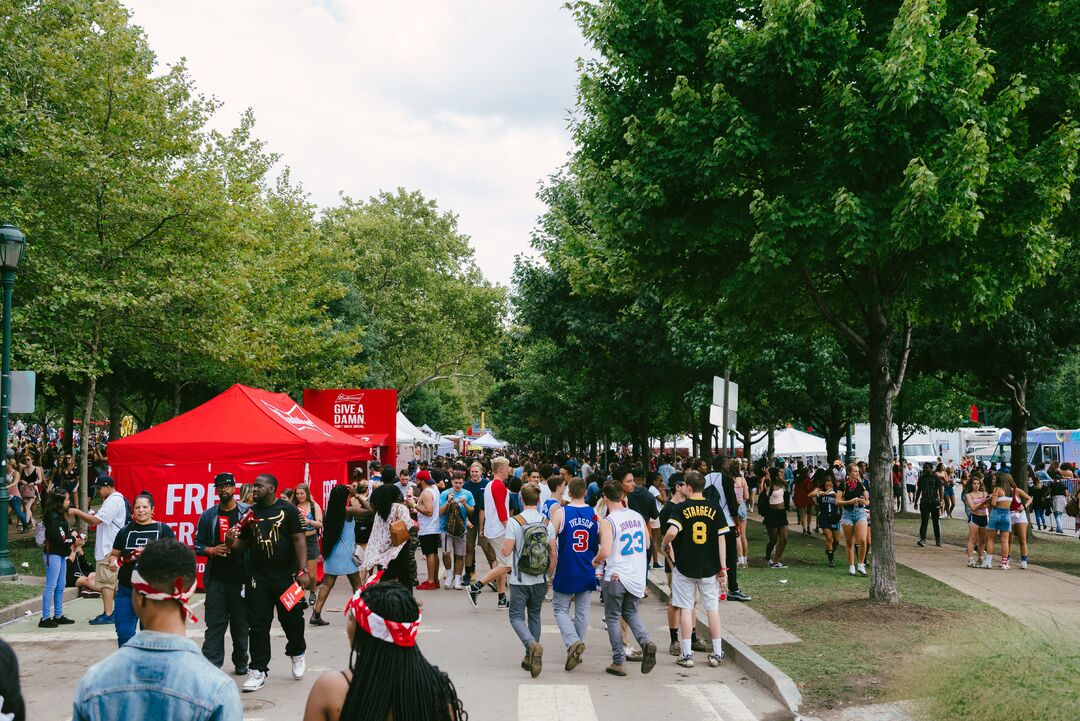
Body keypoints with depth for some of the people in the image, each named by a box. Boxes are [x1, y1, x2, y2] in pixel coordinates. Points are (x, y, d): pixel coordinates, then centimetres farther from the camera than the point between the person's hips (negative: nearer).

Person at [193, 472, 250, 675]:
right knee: (215, 624, -3)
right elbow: (198, 545, 11)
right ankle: (210, 665, -4)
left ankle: (241, 663, 23)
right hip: (216, 579, 1)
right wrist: (212, 550, -8)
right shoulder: (208, 516, 8)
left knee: (241, 624, 9)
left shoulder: (248, 512, 2)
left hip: (241, 579, -1)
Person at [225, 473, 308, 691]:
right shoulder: (250, 513, 8)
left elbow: (299, 540, -7)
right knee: (257, 624, 2)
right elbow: (245, 542, 15)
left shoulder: (288, 510, -5)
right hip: (258, 577, 3)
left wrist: (302, 570, -14)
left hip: (286, 575, -3)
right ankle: (258, 670, 9)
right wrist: (232, 543, -8)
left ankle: (297, 653, 37)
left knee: (292, 619, 9)